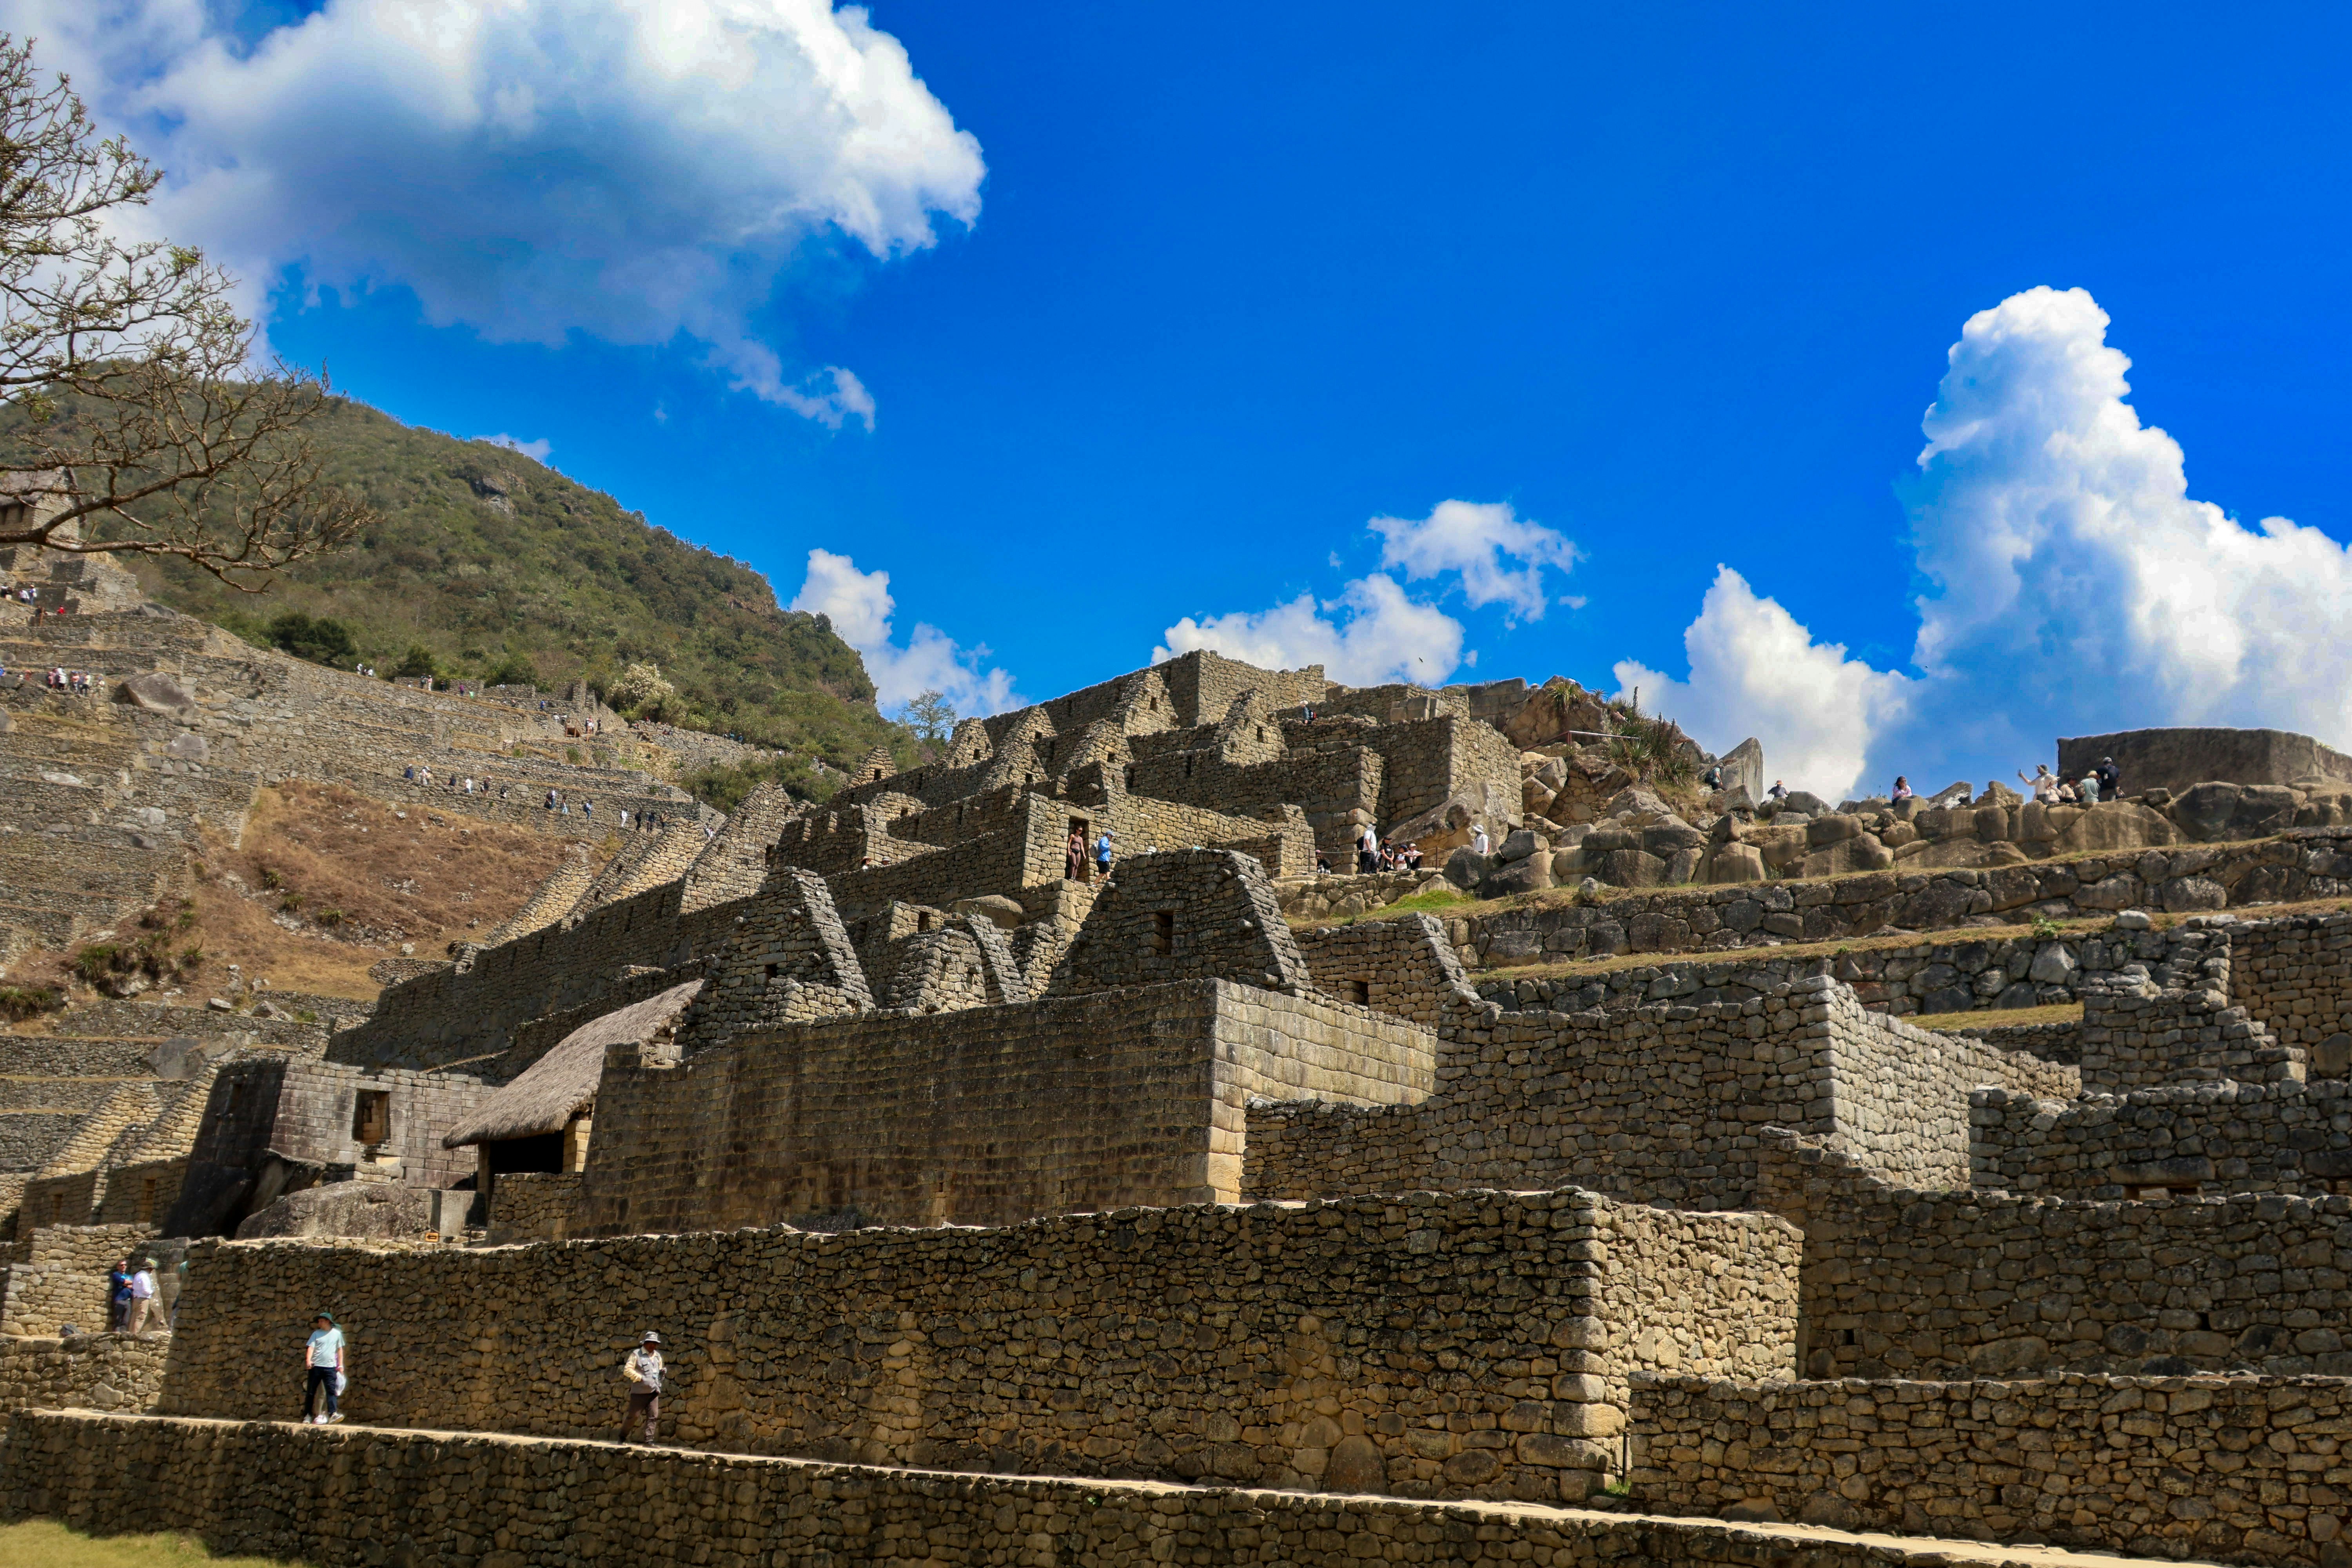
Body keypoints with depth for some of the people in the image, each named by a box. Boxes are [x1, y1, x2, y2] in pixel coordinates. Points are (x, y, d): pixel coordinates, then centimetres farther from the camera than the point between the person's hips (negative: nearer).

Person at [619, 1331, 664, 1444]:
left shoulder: (657, 1356, 17)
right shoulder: (636, 1355, -3)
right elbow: (627, 1370, -10)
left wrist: (662, 1373, 6)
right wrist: (641, 1378, -16)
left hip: (654, 1392, 5)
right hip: (639, 1392, -5)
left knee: (654, 1416, -4)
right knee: (634, 1416, 0)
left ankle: (649, 1440, -3)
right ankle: (623, 1436, 21)